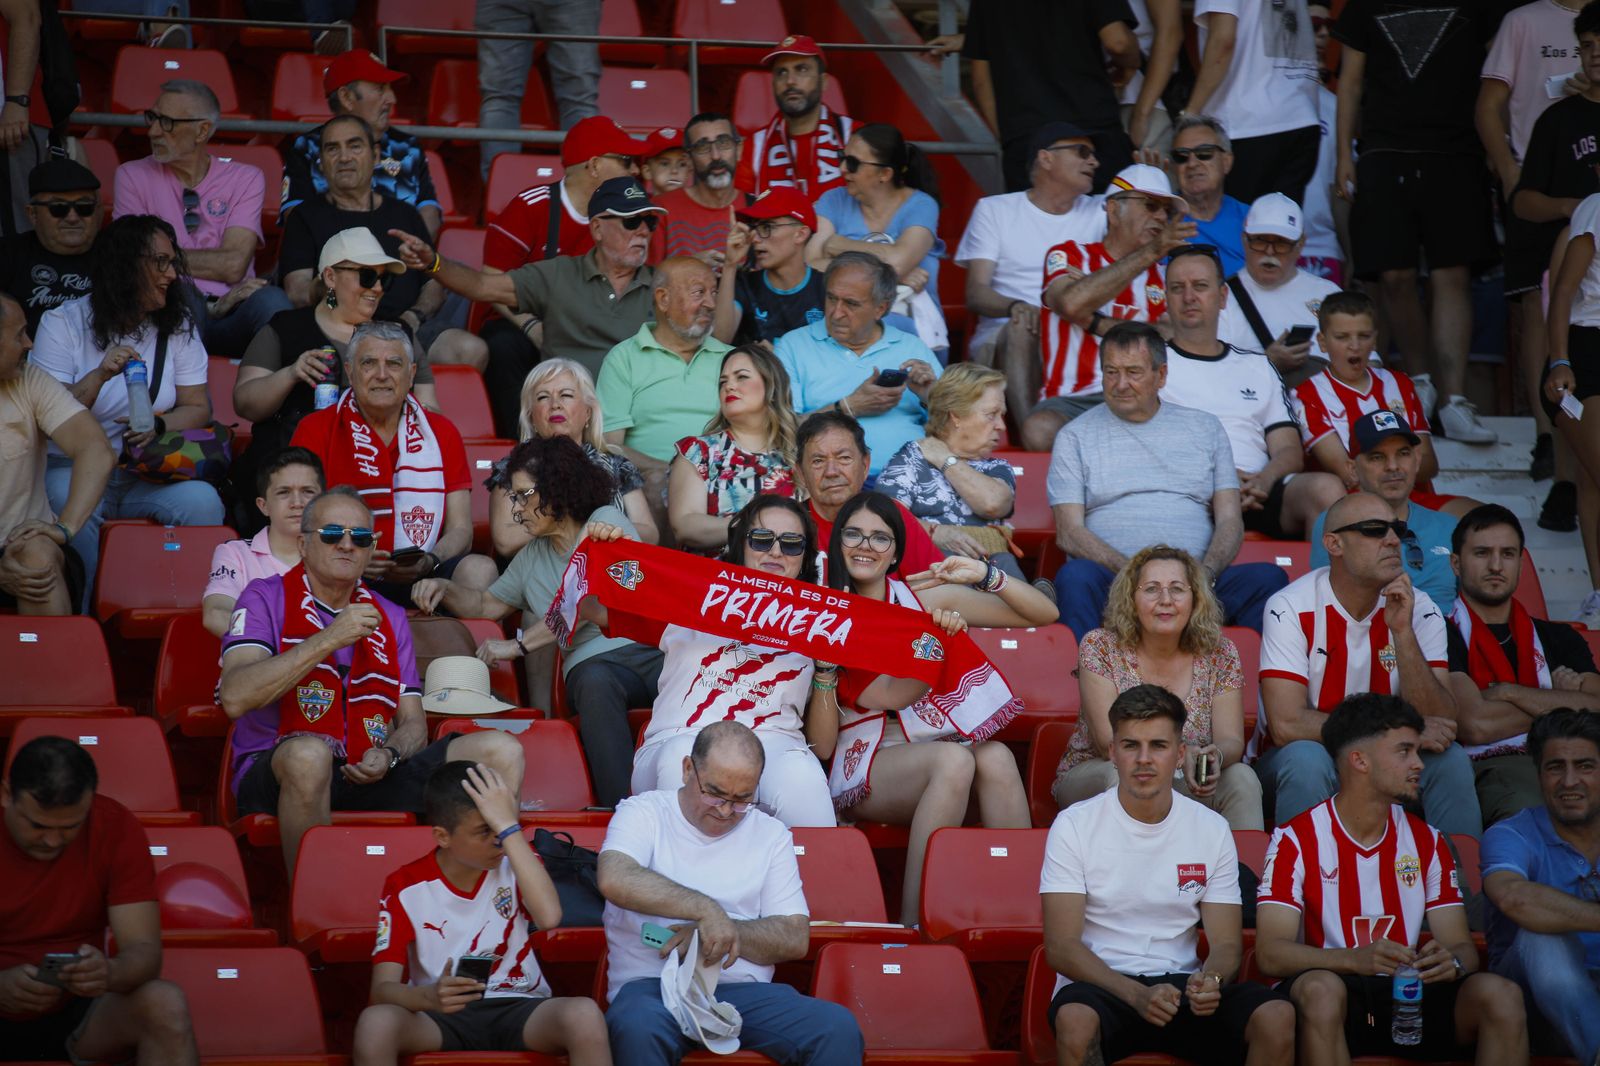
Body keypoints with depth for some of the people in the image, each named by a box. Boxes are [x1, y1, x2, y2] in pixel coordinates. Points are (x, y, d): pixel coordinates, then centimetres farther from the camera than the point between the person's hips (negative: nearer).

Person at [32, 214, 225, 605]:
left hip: (149, 475, 2)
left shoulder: (178, 324, 9)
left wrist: (159, 426, -16)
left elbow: (197, 408, 7)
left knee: (203, 500, -29)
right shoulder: (64, 323, -1)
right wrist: (100, 375, -24)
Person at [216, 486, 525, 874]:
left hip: (369, 780, 5)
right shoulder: (267, 598, 4)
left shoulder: (389, 617, 21)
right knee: (309, 752, -41)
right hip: (271, 778, -5)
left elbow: (413, 724, 17)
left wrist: (387, 756, -8)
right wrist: (328, 640, -17)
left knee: (502, 751, -9)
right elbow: (235, 697, -13)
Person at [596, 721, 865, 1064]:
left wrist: (718, 930, -9)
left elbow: (795, 939, 8)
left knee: (837, 1027, -26)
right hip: (652, 985, -3)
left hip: (744, 988, 3)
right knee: (638, 1026, -40)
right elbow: (615, 880, -16)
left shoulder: (771, 835, 16)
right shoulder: (643, 813, 7)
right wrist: (706, 910, -22)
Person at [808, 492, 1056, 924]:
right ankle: (914, 923, -35)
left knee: (995, 756, -31)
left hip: (935, 740, 3)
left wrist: (984, 575, -9)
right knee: (953, 759, -34)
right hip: (864, 766, -3)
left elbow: (1044, 614, 6)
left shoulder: (925, 596, 9)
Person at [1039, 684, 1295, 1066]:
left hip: (1181, 985, 3)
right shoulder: (1074, 826, -1)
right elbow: (1061, 947, -8)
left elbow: (1226, 944, 6)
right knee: (1075, 1018, -40)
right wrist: (1137, 994, -25)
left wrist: (1209, 980, -20)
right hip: (1101, 986, -3)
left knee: (1277, 1016, -27)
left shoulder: (1212, 830, 8)